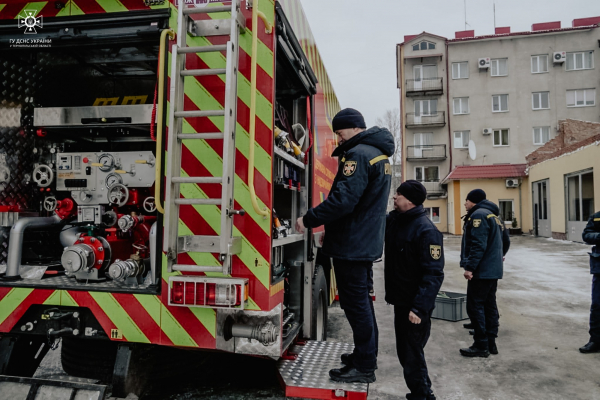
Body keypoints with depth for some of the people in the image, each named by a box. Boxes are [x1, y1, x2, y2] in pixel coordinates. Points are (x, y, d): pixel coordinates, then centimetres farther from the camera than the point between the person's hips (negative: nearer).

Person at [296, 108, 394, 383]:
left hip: (352, 245, -11)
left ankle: (364, 366, 10)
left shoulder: (358, 154, -17)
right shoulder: (378, 154, 16)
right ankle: (366, 354, 33)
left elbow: (343, 200, -27)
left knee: (355, 303, -1)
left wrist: (308, 220, -17)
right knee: (361, 300, 20)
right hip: (368, 243, 11)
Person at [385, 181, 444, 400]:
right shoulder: (393, 220, 4)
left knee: (412, 355, 2)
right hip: (400, 300, 9)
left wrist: (420, 308, -29)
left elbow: (433, 274, -25)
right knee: (404, 352, 20)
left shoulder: (426, 231, -21)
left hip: (415, 305, -9)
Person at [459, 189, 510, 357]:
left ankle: (481, 346, 0)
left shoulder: (478, 215, -14)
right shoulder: (494, 216, 18)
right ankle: (491, 343, 20)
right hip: (494, 271, 10)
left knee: (475, 306, -5)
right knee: (489, 305, 13)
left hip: (481, 271, -10)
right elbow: (506, 241, 24)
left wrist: (469, 267, -23)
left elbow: (478, 244, -23)